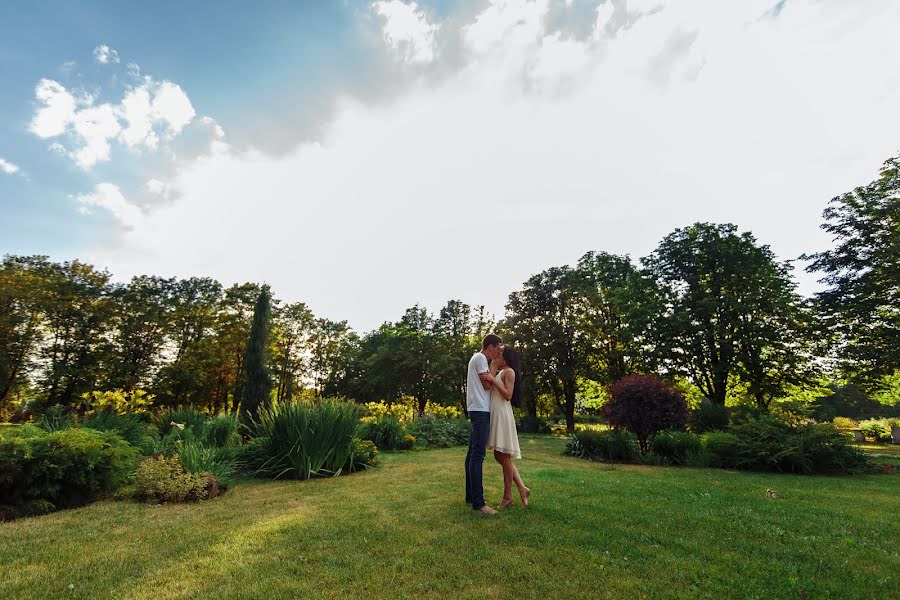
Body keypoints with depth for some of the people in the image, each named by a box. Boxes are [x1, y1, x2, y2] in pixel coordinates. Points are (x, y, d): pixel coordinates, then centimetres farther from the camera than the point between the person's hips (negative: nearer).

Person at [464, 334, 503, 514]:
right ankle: (478, 501, -11)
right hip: (481, 411, -11)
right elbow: (487, 385, -11)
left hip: (476, 411, 11)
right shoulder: (480, 358, -9)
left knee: (473, 453, 11)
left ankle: (471, 495, 18)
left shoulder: (476, 358, 21)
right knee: (478, 455, -12)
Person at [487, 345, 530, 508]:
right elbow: (488, 387, 10)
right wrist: (492, 367, 12)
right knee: (499, 456, 11)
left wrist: (493, 380, -21)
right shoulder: (500, 372, 20)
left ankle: (508, 495, 10)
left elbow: (508, 396, -16)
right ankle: (522, 488, 17)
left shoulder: (509, 371, -6)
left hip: (503, 415, -10)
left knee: (504, 457, -1)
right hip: (495, 416, 10)